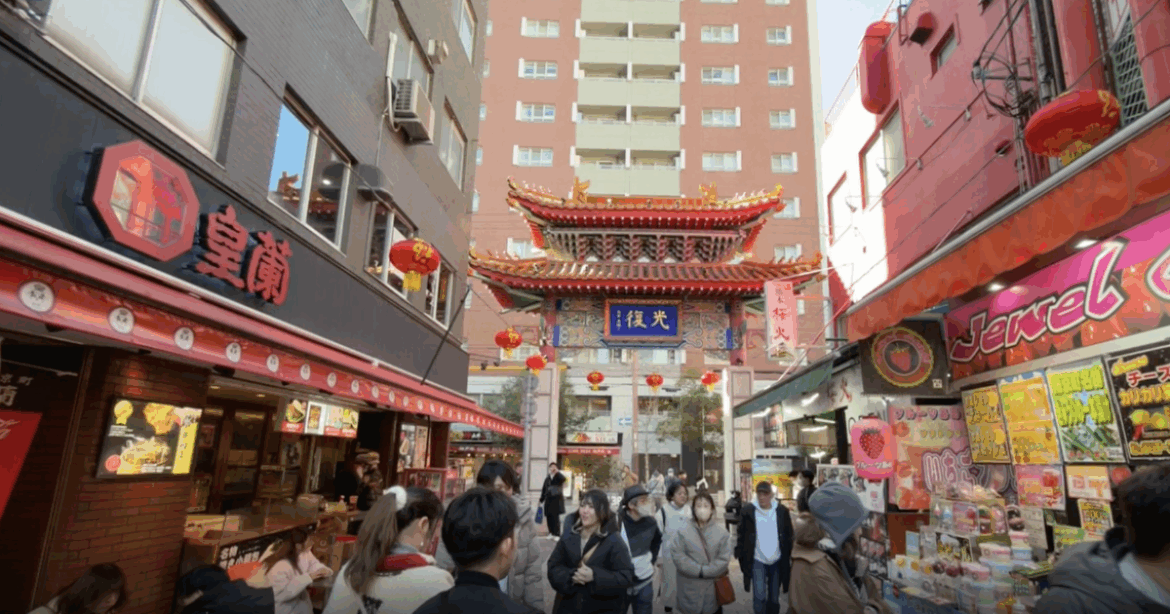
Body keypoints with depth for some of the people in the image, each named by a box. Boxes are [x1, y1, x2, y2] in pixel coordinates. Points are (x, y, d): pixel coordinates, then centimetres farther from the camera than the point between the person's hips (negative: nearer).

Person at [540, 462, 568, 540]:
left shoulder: (559, 477, 1)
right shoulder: (547, 479, 15)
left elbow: (563, 479, -23)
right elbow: (544, 490, 17)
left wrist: (557, 472, -18)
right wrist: (541, 500, 15)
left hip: (557, 500, -5)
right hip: (548, 500, 5)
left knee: (555, 517, -8)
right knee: (549, 517, 3)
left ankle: (557, 534, -1)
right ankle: (551, 533, 16)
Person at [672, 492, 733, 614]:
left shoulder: (722, 533, -2)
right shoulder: (683, 532, -4)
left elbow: (724, 559, -6)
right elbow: (677, 555, -9)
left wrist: (704, 571, -13)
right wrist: (698, 570, -14)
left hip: (714, 589, 1)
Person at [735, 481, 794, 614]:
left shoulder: (782, 511, -2)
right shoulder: (747, 510, -8)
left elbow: (789, 535, 7)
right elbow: (740, 533, 0)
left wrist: (790, 556, 4)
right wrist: (739, 554, -4)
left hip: (777, 561, 2)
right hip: (757, 561, -2)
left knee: (774, 599, 13)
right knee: (759, 596, -13)